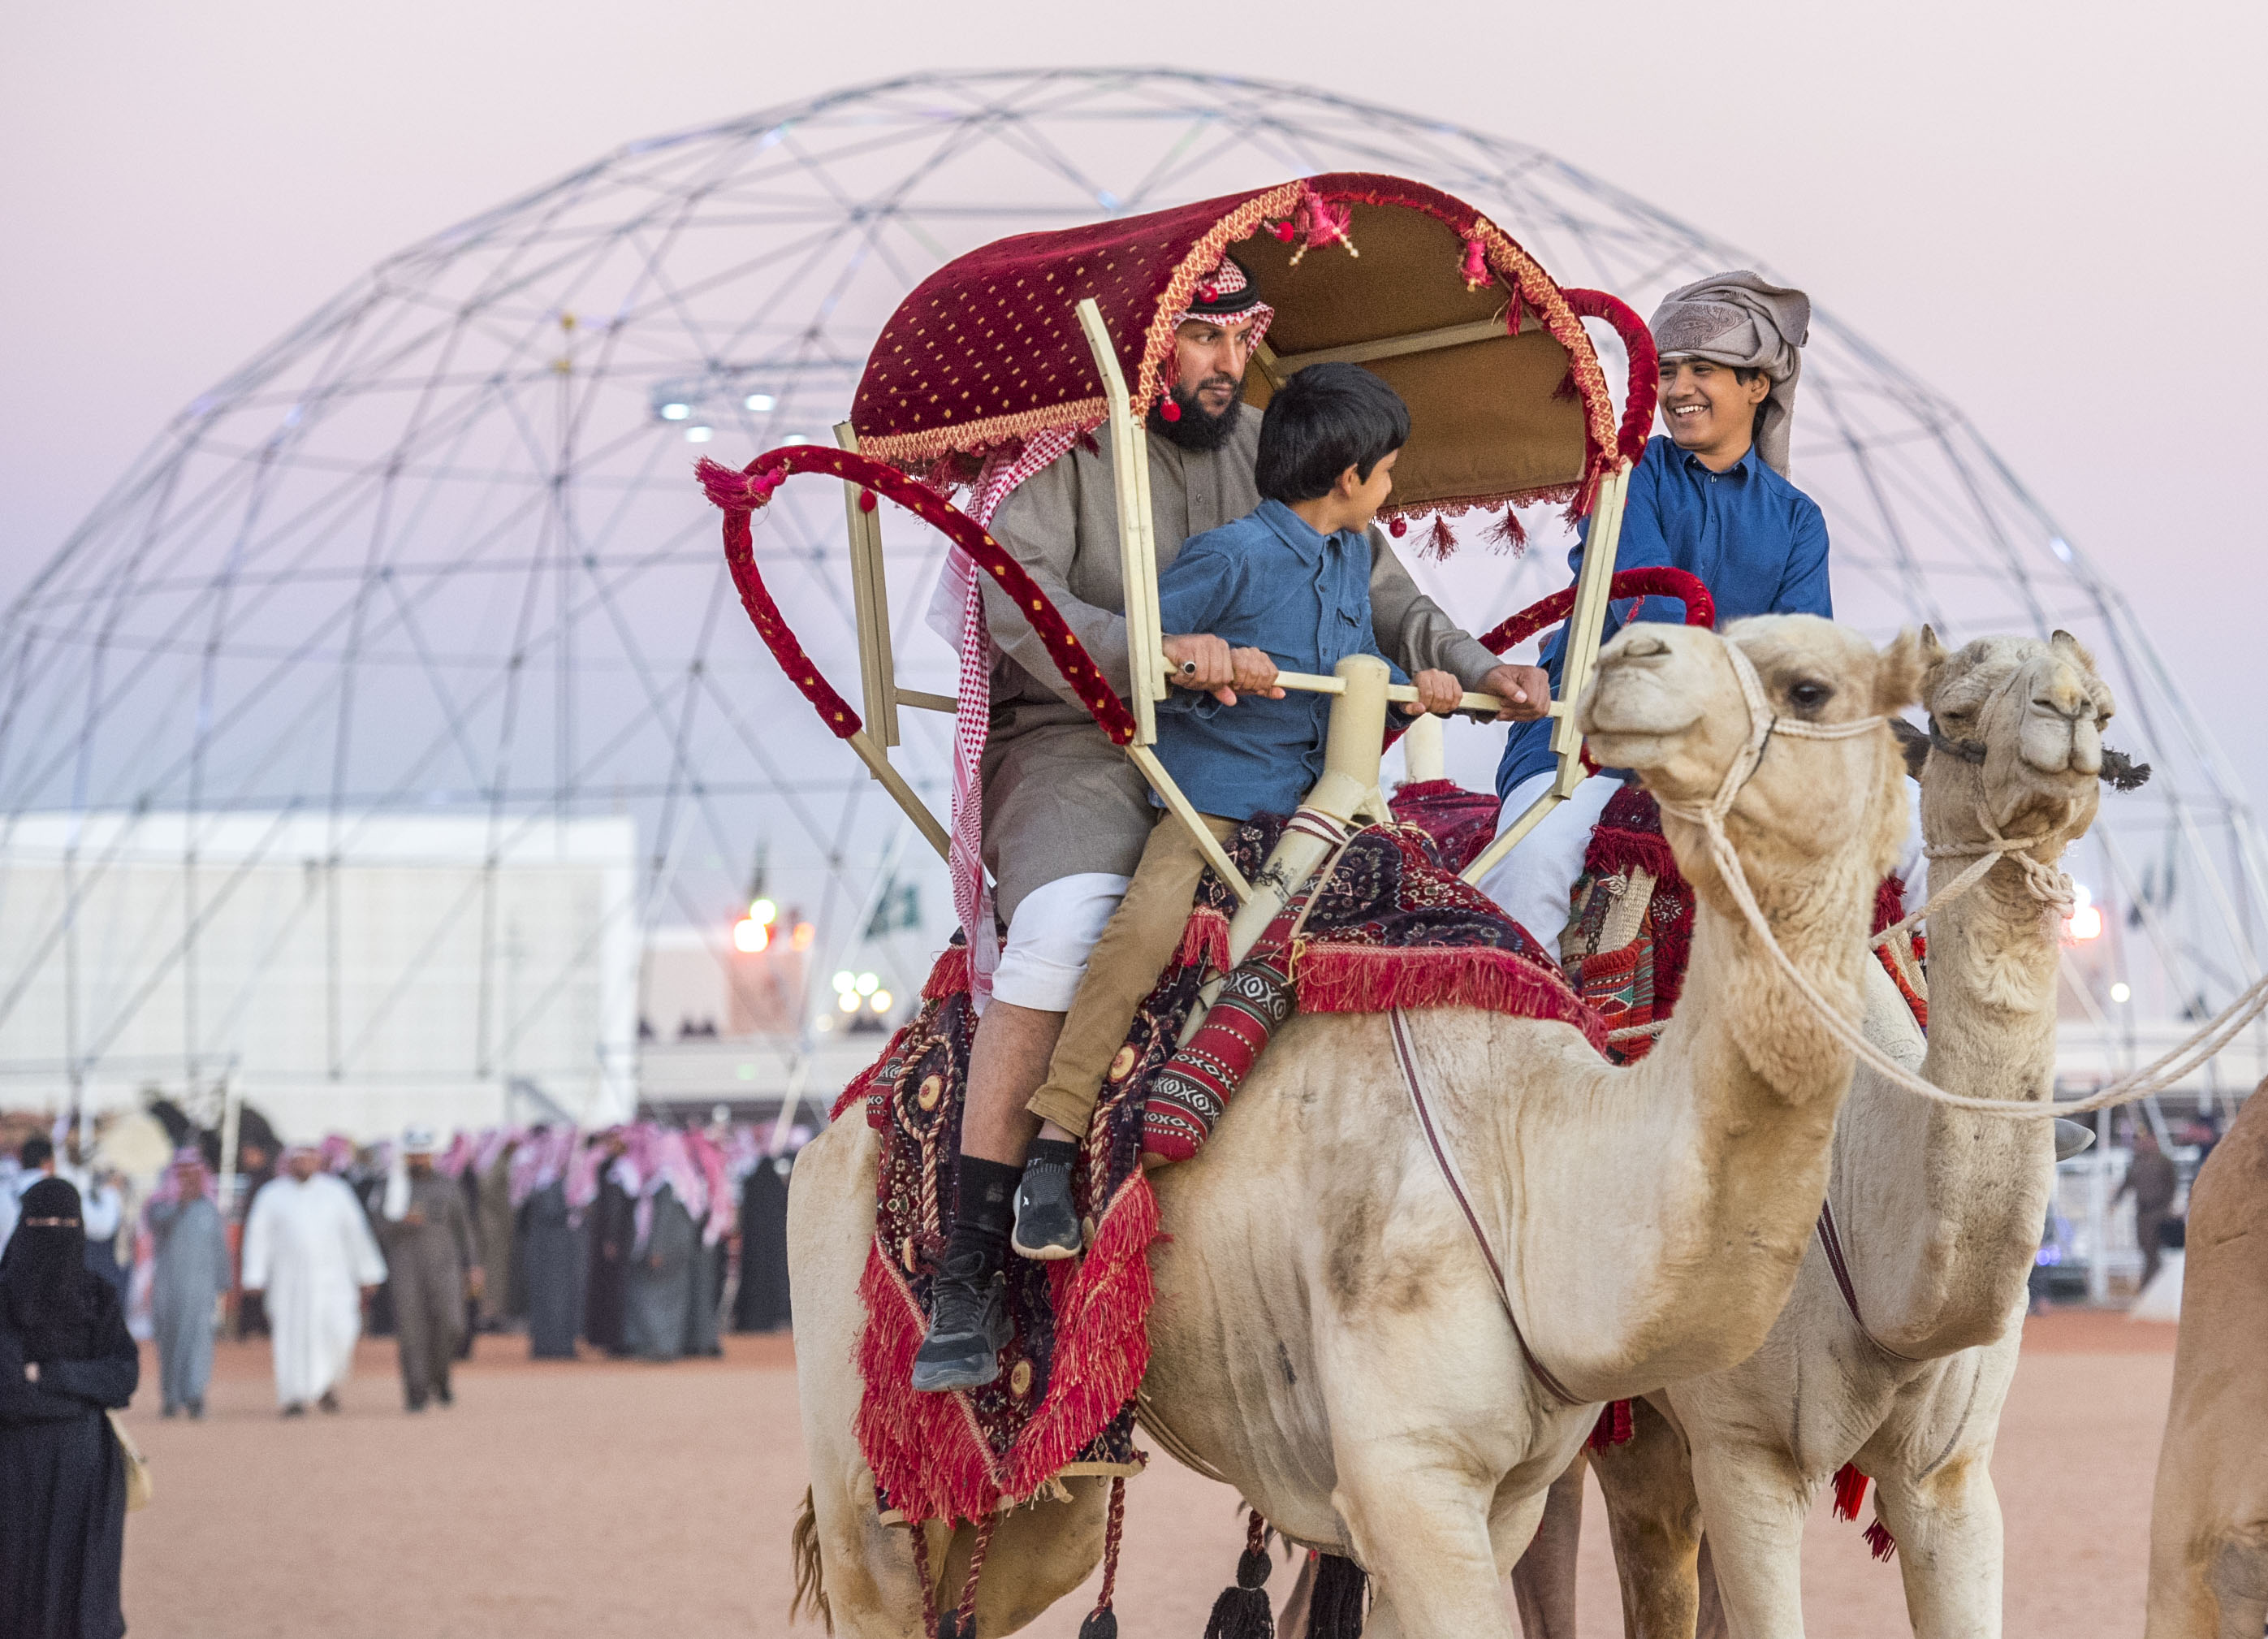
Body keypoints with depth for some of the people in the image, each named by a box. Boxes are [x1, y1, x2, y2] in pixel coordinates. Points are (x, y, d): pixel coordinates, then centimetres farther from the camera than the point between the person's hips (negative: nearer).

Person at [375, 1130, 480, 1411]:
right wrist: (404, 1221, -20)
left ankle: (439, 1378, 12)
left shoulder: (449, 1187, 11)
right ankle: (417, 1391, -2)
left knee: (447, 1324, -12)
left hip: (443, 1265, 1)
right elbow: (384, 1230, 1)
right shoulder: (393, 1187, 7)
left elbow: (464, 1230, 12)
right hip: (407, 1269, -1)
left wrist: (473, 1267, 5)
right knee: (412, 1331, -7)